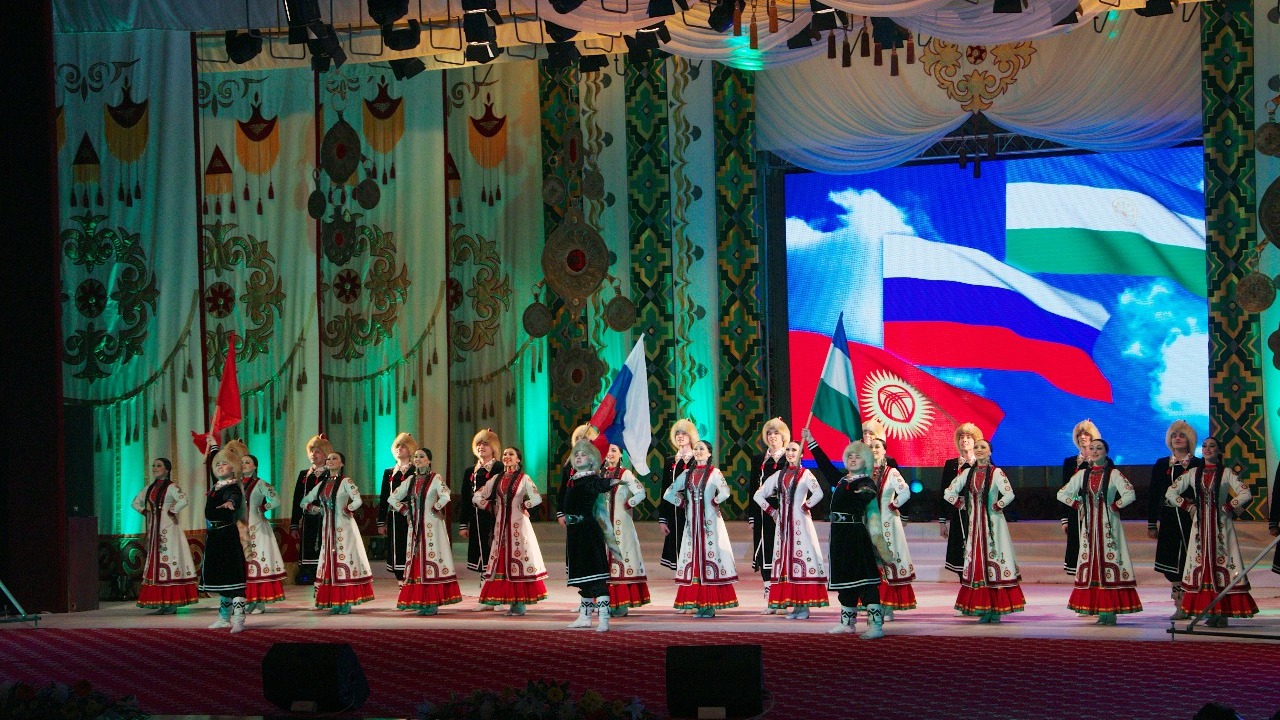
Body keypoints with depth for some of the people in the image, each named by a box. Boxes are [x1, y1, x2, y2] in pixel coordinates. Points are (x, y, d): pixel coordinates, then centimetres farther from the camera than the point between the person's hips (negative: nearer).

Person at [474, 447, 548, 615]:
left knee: (519, 561, -6)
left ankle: (520, 602, -4)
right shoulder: (496, 479, 12)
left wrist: (523, 506, -2)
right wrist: (491, 507, 5)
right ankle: (512, 601, 5)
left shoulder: (523, 478, 0)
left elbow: (537, 498, -13)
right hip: (501, 524, 5)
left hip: (518, 524, -5)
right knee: (502, 561, 1)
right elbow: (477, 497, 14)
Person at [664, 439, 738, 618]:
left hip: (710, 521, -5)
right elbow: (668, 494, 17)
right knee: (693, 558, 1)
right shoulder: (687, 473, 13)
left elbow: (725, 492, -19)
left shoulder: (714, 472, -2)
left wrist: (714, 502, -7)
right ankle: (699, 604, 3)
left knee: (710, 557, -7)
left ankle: (711, 604, -6)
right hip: (692, 522, 5)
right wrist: (682, 503, 7)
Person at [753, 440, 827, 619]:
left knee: (802, 558, -8)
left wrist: (806, 506, -11)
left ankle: (804, 605, -6)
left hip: (800, 522, -5)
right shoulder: (779, 475, 13)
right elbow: (758, 494, 16)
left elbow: (818, 494, -19)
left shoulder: (805, 474, -1)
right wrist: (771, 511, 8)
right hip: (783, 522, 5)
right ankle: (794, 605, 6)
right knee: (785, 560, 3)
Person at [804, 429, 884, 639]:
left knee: (864, 578, -11)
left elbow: (868, 496, -29)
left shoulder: (866, 483, -8)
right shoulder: (841, 479, 14)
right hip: (840, 534, 8)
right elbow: (825, 464, 26)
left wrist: (864, 493, -49)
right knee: (844, 577, 15)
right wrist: (811, 442, 28)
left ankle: (876, 625, -14)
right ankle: (848, 622, 26)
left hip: (857, 535, -8)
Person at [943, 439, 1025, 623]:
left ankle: (997, 609, -3)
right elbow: (949, 494, 13)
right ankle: (984, 609, 6)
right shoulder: (968, 473, 10)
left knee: (994, 561, -5)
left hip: (992, 522, -5)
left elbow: (1009, 494, -19)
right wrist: (963, 504, 4)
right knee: (977, 562, 3)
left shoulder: (996, 472, -5)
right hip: (975, 523, 5)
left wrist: (996, 507, -10)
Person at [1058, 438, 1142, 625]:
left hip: (1108, 524, -5)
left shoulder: (1113, 474, -3)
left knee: (1110, 561, -8)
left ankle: (1111, 609, -9)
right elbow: (1062, 494, 15)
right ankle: (1095, 607, 5)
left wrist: (1114, 506, -11)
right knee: (1089, 561, 2)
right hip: (1089, 524, 5)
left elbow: (1130, 494, -15)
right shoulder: (1082, 475, 10)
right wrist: (1078, 505, 5)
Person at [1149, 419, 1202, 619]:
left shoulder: (1199, 465, 3)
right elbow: (1153, 496, 11)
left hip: (1192, 519, -3)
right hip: (1169, 521, 3)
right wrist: (1152, 524, 7)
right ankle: (1180, 607, 10)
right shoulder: (1161, 465, 10)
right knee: (1173, 565, 2)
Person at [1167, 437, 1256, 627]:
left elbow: (1246, 494, -9)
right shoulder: (1193, 473, 11)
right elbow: (1170, 492, 12)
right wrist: (1188, 506, 3)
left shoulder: (1226, 473, 2)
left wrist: (1227, 507, -12)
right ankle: (1210, 612, 2)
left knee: (1222, 562, -8)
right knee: (1201, 562, -1)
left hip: (1220, 524, -3)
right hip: (1200, 524, 3)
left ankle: (1223, 612, -8)